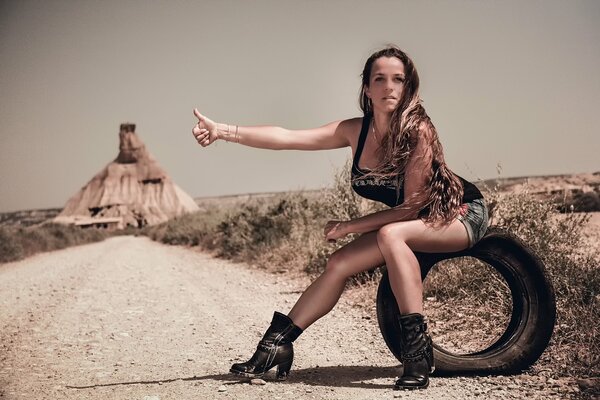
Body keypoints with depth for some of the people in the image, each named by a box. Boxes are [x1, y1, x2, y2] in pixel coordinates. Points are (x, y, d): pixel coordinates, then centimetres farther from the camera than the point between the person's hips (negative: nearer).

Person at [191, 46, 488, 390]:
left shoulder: (419, 130, -28)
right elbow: (288, 137, -18)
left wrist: (349, 226, -22)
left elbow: (413, 205, -25)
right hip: (410, 220, 6)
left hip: (462, 213, -6)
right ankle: (277, 343, 2)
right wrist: (224, 131, -28)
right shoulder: (356, 130, -11)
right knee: (340, 263, -9)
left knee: (392, 235, -34)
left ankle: (418, 348, -30)